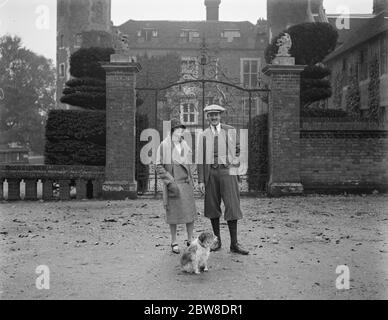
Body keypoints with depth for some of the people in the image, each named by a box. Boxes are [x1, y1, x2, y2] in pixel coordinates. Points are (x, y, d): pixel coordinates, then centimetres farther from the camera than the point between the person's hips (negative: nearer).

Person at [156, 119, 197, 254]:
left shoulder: (185, 145, 9)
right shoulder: (164, 146, -7)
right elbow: (159, 166, -8)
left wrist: (191, 182, 17)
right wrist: (170, 182, -15)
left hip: (186, 183, 5)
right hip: (172, 184, -4)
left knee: (190, 212, 4)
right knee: (173, 213, 3)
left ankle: (190, 240, 18)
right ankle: (174, 242, 17)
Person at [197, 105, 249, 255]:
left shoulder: (230, 131, 6)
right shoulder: (203, 136, 9)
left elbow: (239, 149, 15)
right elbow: (201, 158, 6)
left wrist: (235, 163, 1)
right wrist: (201, 180, 1)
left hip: (227, 171, -2)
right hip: (210, 172, 2)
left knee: (232, 206, -6)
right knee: (212, 207, 5)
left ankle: (234, 244, 0)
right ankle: (217, 241, 18)